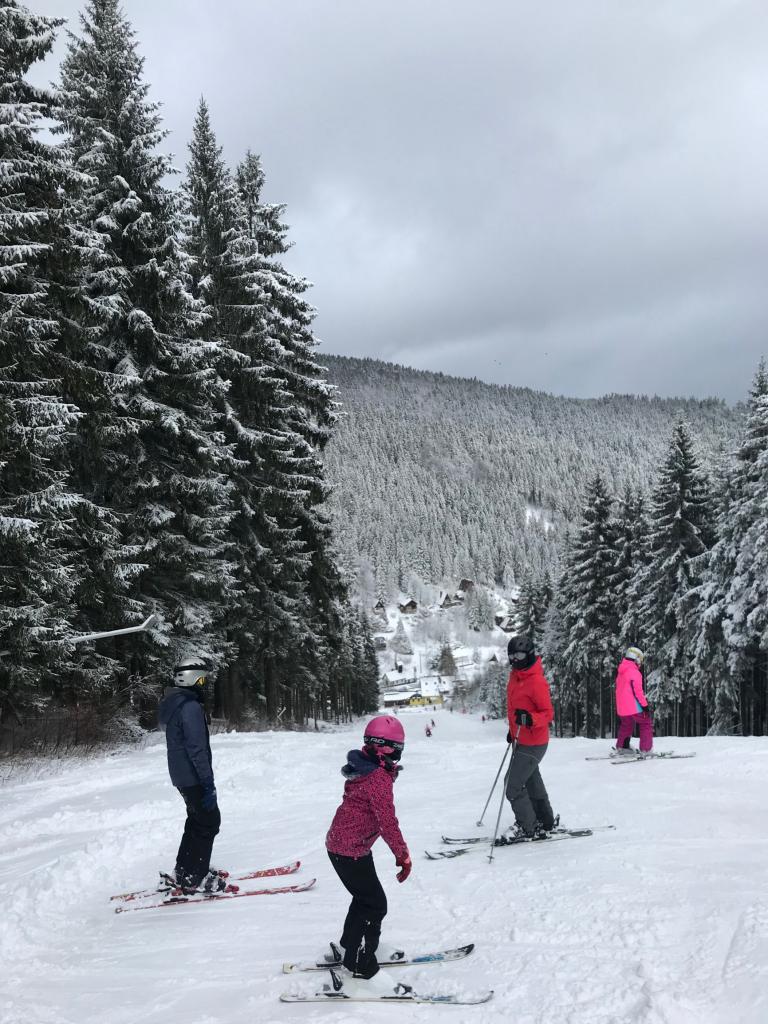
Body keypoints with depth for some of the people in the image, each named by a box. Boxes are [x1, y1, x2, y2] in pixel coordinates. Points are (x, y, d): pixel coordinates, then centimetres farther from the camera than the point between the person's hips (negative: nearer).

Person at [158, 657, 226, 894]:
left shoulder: (173, 704, 12)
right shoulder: (191, 707, -20)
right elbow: (197, 748, -24)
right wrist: (208, 783, -22)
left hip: (181, 775, 10)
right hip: (193, 776, -10)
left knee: (197, 820, 20)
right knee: (208, 822, -3)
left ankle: (184, 871, 26)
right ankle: (194, 879, -1)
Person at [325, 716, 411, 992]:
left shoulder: (363, 768, 6)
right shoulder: (380, 779, -24)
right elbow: (387, 822, -23)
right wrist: (403, 855, -14)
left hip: (339, 843, 10)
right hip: (351, 851, -10)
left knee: (366, 895, 25)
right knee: (375, 906, -3)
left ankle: (349, 946, 41)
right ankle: (356, 970, 1)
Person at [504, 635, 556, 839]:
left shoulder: (536, 681, -22)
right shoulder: (515, 675, 6)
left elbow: (548, 714, -19)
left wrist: (529, 719, -37)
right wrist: (512, 729, 24)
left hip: (533, 744, -9)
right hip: (521, 740, 9)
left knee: (513, 786, -7)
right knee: (532, 782, 21)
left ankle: (528, 828, 6)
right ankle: (545, 823, 35)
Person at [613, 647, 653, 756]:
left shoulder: (621, 672, 13)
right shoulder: (634, 672, -15)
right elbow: (637, 690, -20)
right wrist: (645, 705, -16)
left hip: (621, 706, 8)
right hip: (634, 706, -8)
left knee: (626, 726, 24)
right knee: (646, 723, 3)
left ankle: (620, 748, 26)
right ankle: (646, 750, -1)